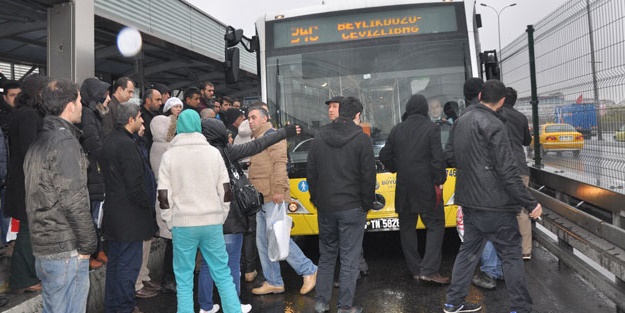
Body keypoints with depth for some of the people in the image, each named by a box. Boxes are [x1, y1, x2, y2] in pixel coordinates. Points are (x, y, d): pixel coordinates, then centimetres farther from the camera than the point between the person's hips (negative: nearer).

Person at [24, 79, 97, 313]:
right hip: (66, 249, -9)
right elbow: (73, 201, -21)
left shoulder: (40, 141, 14)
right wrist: (88, 244, -13)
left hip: (42, 245, 10)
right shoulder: (65, 141, -15)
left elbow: (41, 193, 17)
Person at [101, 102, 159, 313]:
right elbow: (135, 184, -22)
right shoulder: (127, 145, -19)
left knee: (115, 261, 19)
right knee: (129, 263, 0)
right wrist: (149, 205, -7)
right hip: (129, 216, -10)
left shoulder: (110, 141, 12)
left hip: (113, 213, 10)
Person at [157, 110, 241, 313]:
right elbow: (225, 189, 2)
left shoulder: (169, 155, -2)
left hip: (183, 224, -1)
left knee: (184, 280, 9)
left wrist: (170, 222, 6)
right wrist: (221, 216, 11)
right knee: (223, 274, 10)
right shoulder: (213, 152, 2)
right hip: (212, 222, 1)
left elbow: (164, 195, -5)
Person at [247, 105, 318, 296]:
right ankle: (273, 282, 19)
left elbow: (279, 163, -17)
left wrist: (278, 189, -24)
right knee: (263, 241, 10)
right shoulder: (257, 140, 24)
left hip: (273, 197, -10)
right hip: (261, 198, 10)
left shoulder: (272, 135, -6)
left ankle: (309, 271, 4)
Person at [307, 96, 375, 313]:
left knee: (326, 256, 17)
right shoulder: (362, 139, -9)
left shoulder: (319, 137, 5)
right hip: (352, 208, -4)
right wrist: (366, 204, 3)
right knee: (349, 259, 4)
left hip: (325, 207, 5)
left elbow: (311, 173, 9)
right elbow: (368, 177, -8)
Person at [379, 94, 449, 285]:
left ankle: (415, 270, 19)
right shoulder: (431, 128, -8)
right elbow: (438, 158, -14)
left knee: (407, 227, 13)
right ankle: (429, 270, -6)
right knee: (435, 225, 3)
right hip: (426, 186, -4)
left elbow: (384, 156, 8)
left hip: (404, 187, 4)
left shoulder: (397, 130, 6)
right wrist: (439, 180, -4)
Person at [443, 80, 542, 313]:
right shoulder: (493, 125, -16)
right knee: (511, 254, 5)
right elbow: (507, 171, -19)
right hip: (493, 202, -8)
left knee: (469, 248, 17)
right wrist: (531, 203, -13)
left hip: (469, 199, 8)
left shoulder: (461, 121, 8)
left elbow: (451, 158, 15)